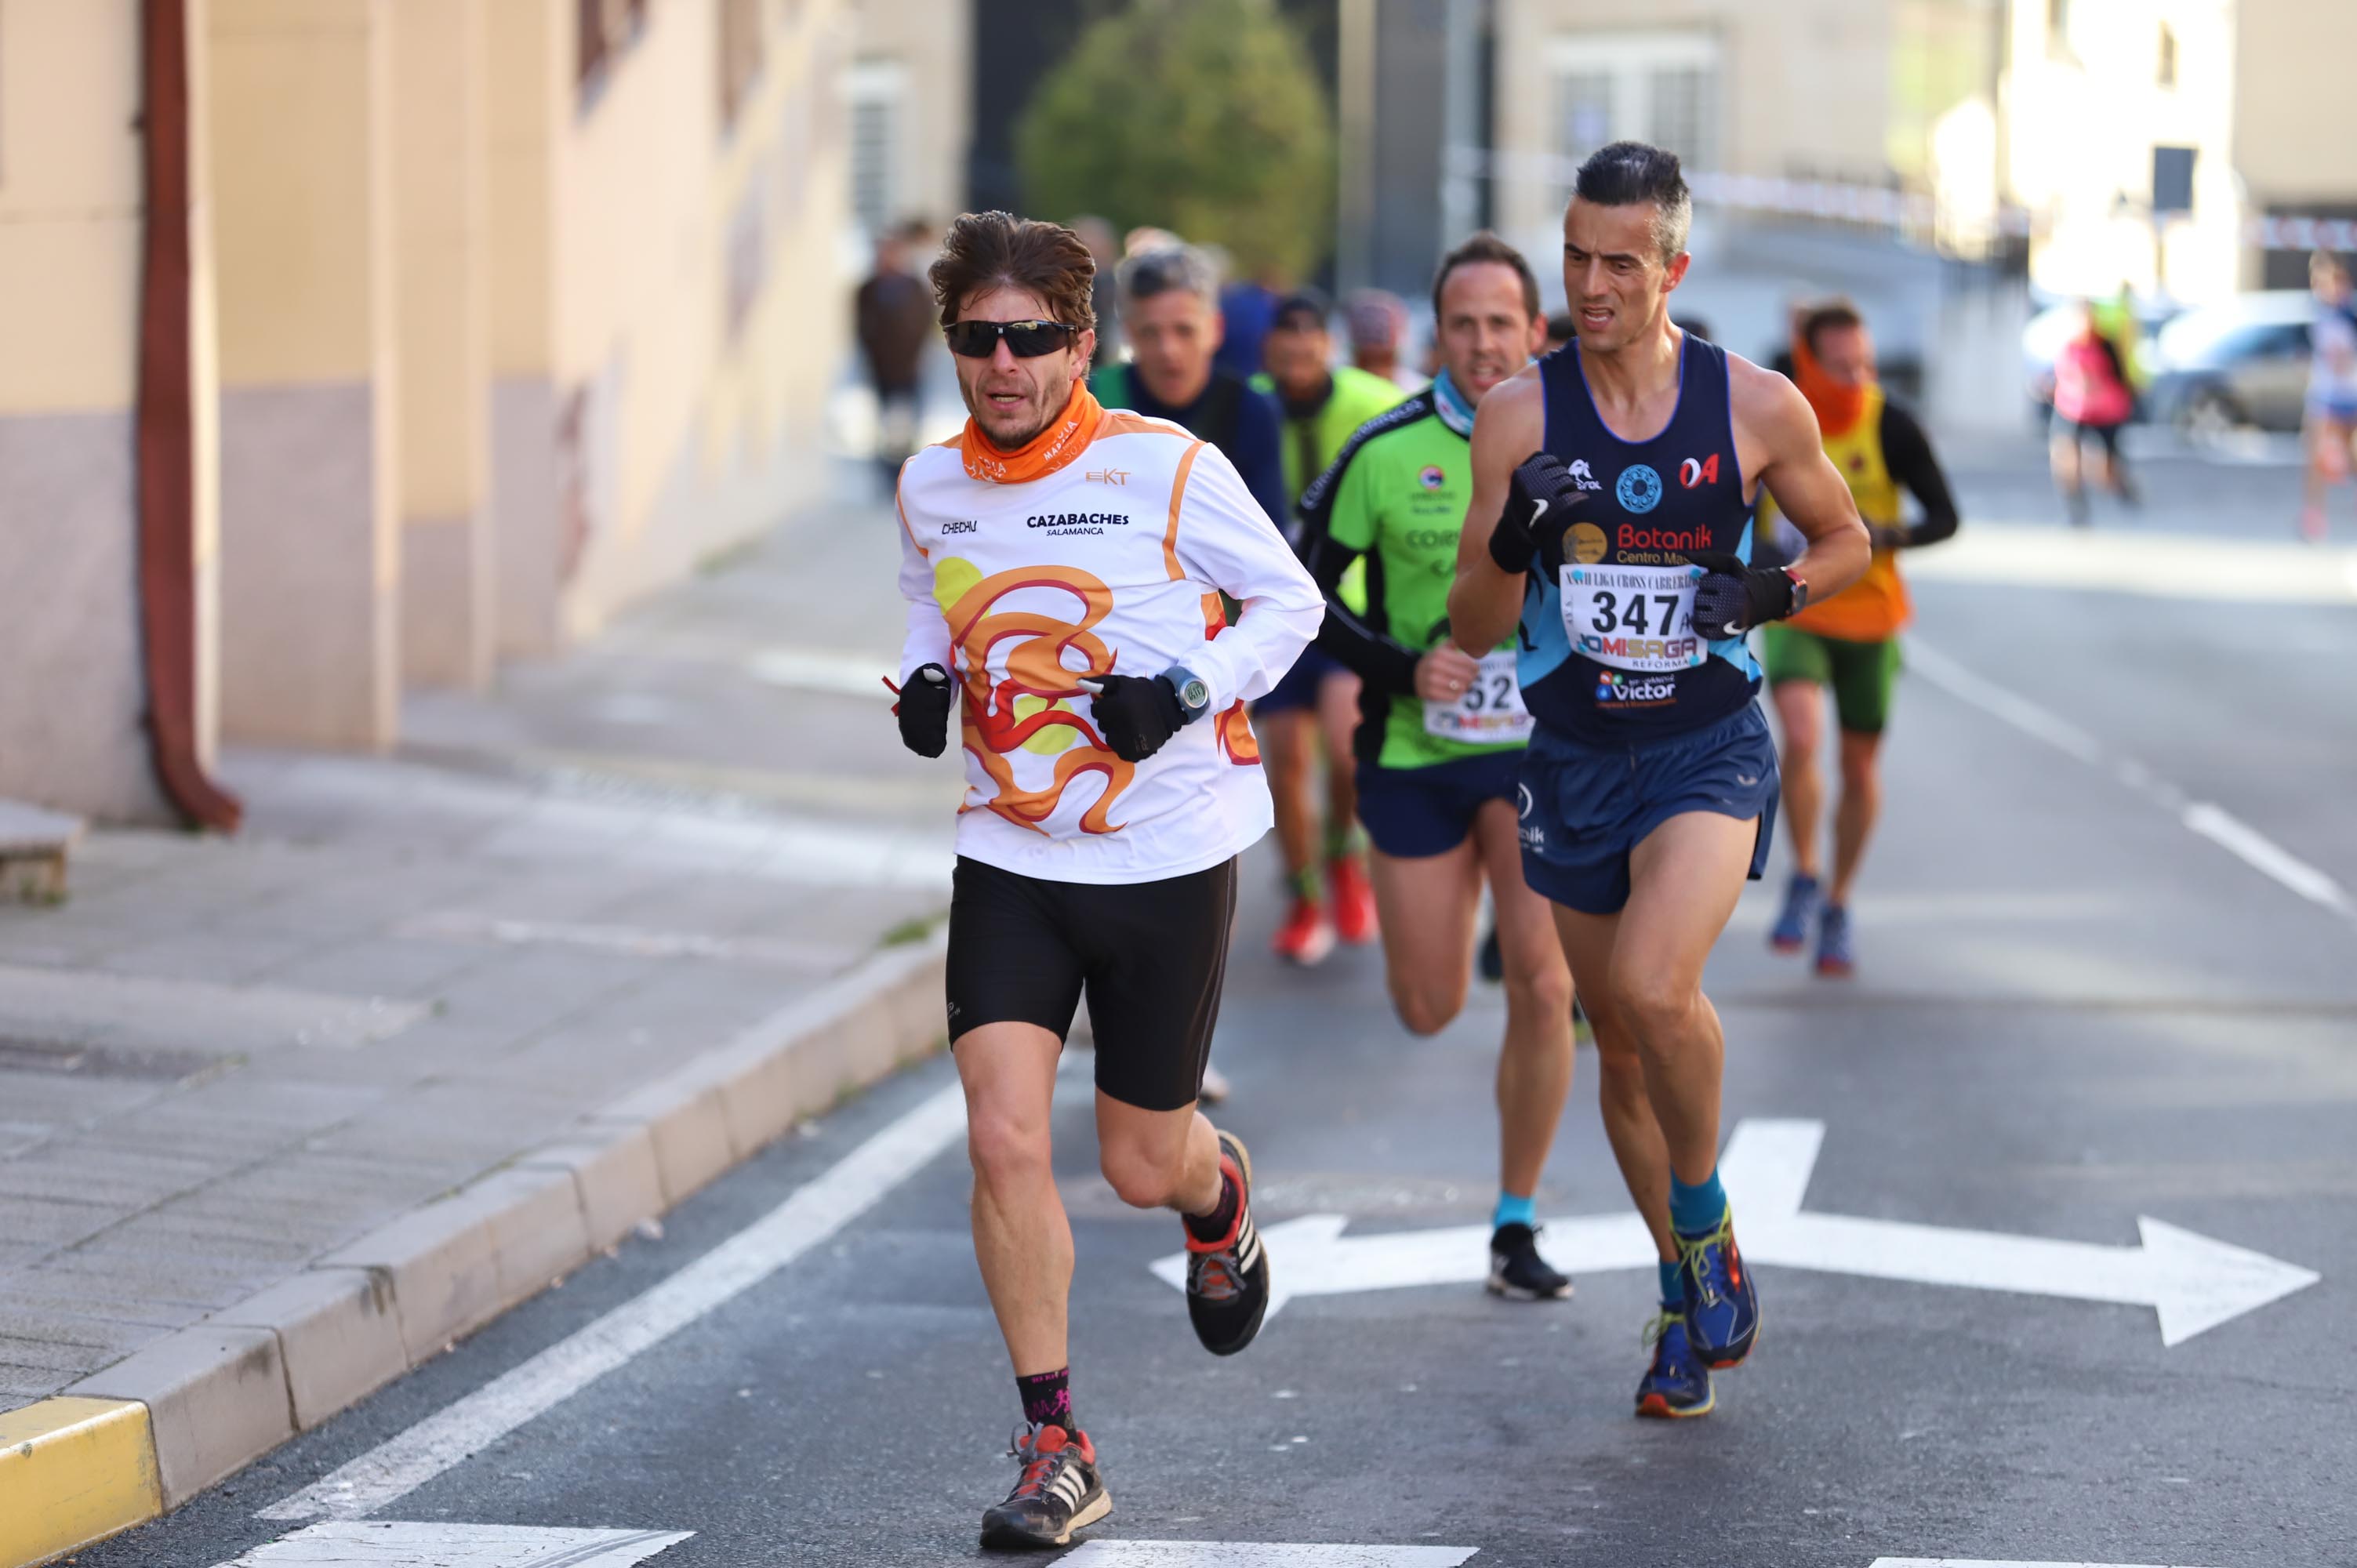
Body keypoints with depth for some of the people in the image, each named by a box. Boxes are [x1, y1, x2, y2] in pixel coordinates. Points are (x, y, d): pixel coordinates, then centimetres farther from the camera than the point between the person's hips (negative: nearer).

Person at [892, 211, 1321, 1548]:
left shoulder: (1168, 468, -11)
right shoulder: (934, 486, 2)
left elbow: (1290, 598, -1)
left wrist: (1189, 688, -17)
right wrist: (925, 679, 0)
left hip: (1170, 853, -3)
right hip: (1010, 853, 3)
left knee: (1143, 1167, 7)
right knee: (1004, 1139, -13)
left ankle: (1219, 1194, 47)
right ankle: (1056, 1450, -3)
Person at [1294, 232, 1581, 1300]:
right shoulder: (1385, 452, -7)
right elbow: (1302, 589, -2)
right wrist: (1401, 669, -15)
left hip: (1540, 745, 0)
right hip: (1414, 751, 0)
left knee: (1542, 985, -14)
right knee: (1428, 1013, 5)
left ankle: (1516, 1229, 0)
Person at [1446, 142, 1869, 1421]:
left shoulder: (1756, 406, -6)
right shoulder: (1518, 415, -4)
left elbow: (1845, 538, 11)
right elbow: (1472, 628, -3)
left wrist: (1776, 591, -10)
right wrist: (1514, 542, -24)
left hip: (1709, 749, -3)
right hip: (1574, 761, 3)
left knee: (1655, 988, -26)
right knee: (1619, 1042, 12)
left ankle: (1705, 1221, 0)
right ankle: (1686, 1295, 31)